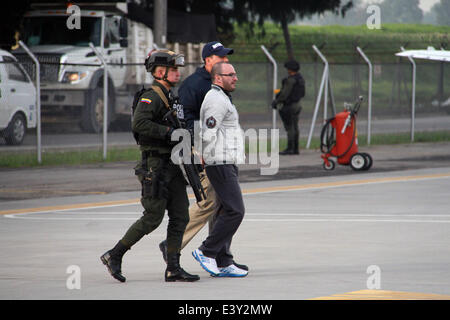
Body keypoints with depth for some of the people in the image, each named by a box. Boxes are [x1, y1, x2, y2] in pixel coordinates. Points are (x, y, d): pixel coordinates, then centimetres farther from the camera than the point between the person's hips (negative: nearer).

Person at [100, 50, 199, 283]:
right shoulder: (151, 97, -12)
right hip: (155, 166, -9)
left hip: (172, 166, 9)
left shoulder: (170, 97, 18)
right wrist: (169, 131, -28)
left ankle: (173, 268, 4)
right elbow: (139, 124, -28)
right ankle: (114, 256, 3)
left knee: (180, 216, 3)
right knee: (153, 217, -8)